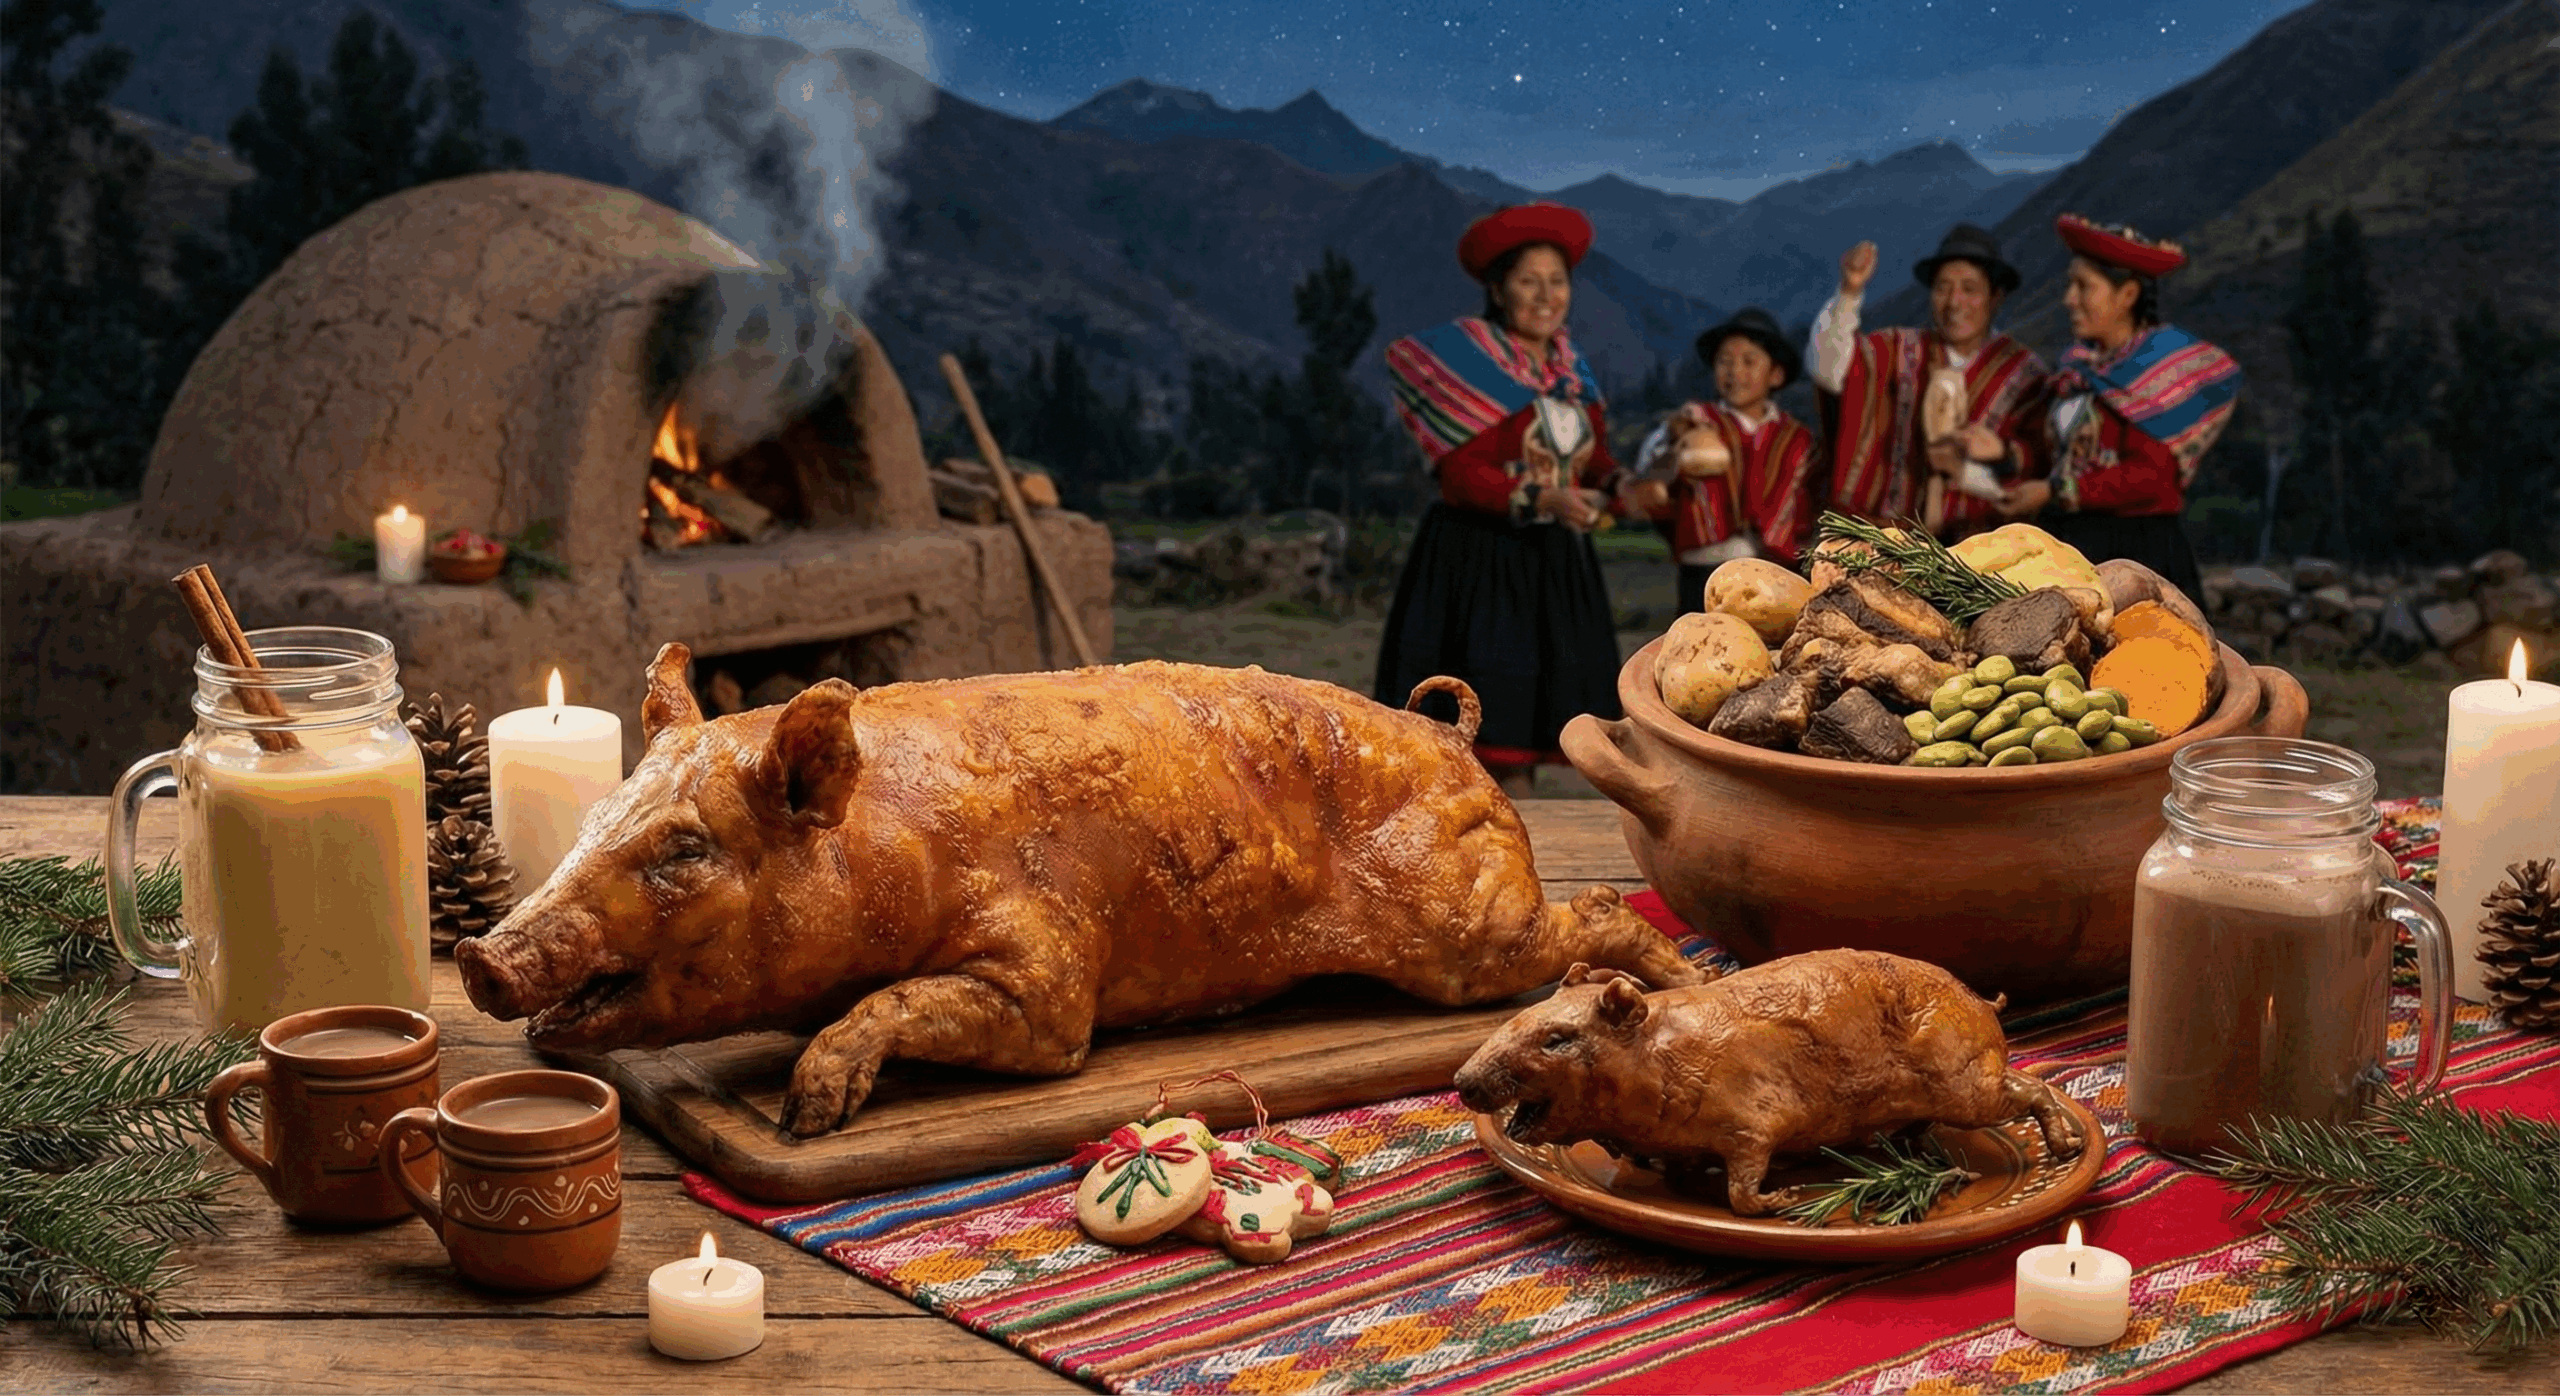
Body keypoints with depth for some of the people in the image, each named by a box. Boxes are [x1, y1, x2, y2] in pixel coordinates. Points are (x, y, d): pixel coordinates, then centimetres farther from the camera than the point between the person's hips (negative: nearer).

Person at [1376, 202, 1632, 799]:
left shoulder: (1570, 370, 12)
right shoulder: (1462, 359, -8)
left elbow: (1593, 461, 10)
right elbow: (1461, 474, -15)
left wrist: (1621, 486, -12)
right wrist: (1540, 500, -28)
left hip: (1553, 569, 6)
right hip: (1475, 565, -6)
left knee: (1517, 747, 8)